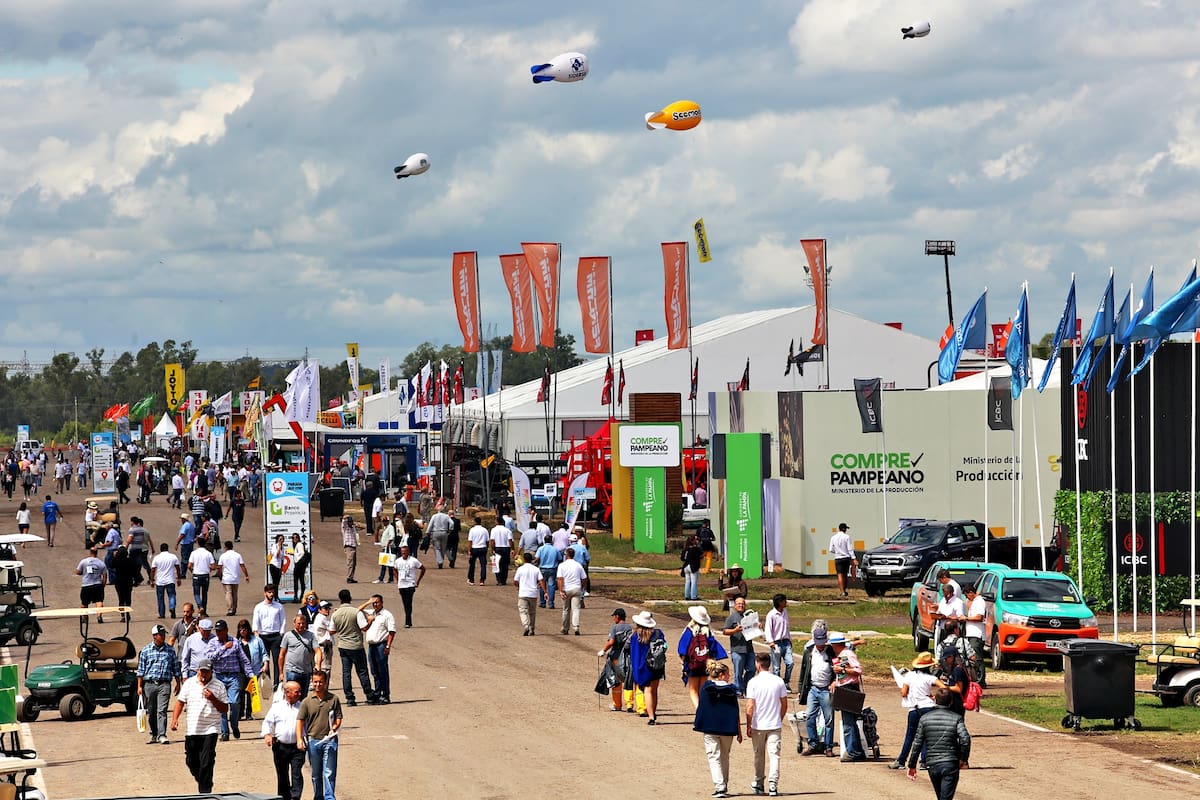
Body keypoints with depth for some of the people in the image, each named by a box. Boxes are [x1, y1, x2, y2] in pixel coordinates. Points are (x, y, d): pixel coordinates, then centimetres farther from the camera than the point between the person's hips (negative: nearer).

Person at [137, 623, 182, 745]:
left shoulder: (170, 650, 8)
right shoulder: (146, 650, 6)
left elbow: (175, 668, 13)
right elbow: (141, 670, 7)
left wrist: (178, 683, 10)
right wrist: (139, 686, 2)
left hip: (164, 684, -1)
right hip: (149, 684, 1)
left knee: (162, 710, -11)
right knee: (151, 712, 8)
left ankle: (161, 735, -14)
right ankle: (153, 734, 21)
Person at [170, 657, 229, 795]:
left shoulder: (219, 686, 2)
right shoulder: (189, 683, 7)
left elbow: (225, 709, 3)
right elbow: (180, 701, 11)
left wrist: (213, 699, -13)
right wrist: (175, 718, -2)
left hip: (210, 731, -3)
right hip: (191, 730, 3)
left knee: (206, 763, -11)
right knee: (191, 762, 10)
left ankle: (204, 792, -7)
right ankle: (202, 782, 36)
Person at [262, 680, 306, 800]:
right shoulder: (277, 707, 5)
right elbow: (268, 722, 6)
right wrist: (267, 734, -11)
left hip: (297, 746, -1)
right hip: (280, 746, 1)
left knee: (297, 774, -13)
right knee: (282, 775, 9)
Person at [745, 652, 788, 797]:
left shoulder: (753, 682, -8)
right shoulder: (778, 681, 0)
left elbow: (750, 706, -11)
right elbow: (784, 704, 5)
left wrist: (748, 725, -4)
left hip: (758, 725, -1)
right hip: (775, 725, 1)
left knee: (759, 756, 14)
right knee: (774, 755, -1)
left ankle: (759, 784, 25)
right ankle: (773, 786, -11)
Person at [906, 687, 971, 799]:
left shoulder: (925, 719, 4)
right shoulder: (956, 718, -2)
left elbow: (917, 744, 4)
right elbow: (965, 739, -15)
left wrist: (912, 766, 12)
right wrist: (963, 759, 0)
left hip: (932, 765, 3)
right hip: (950, 765, -3)